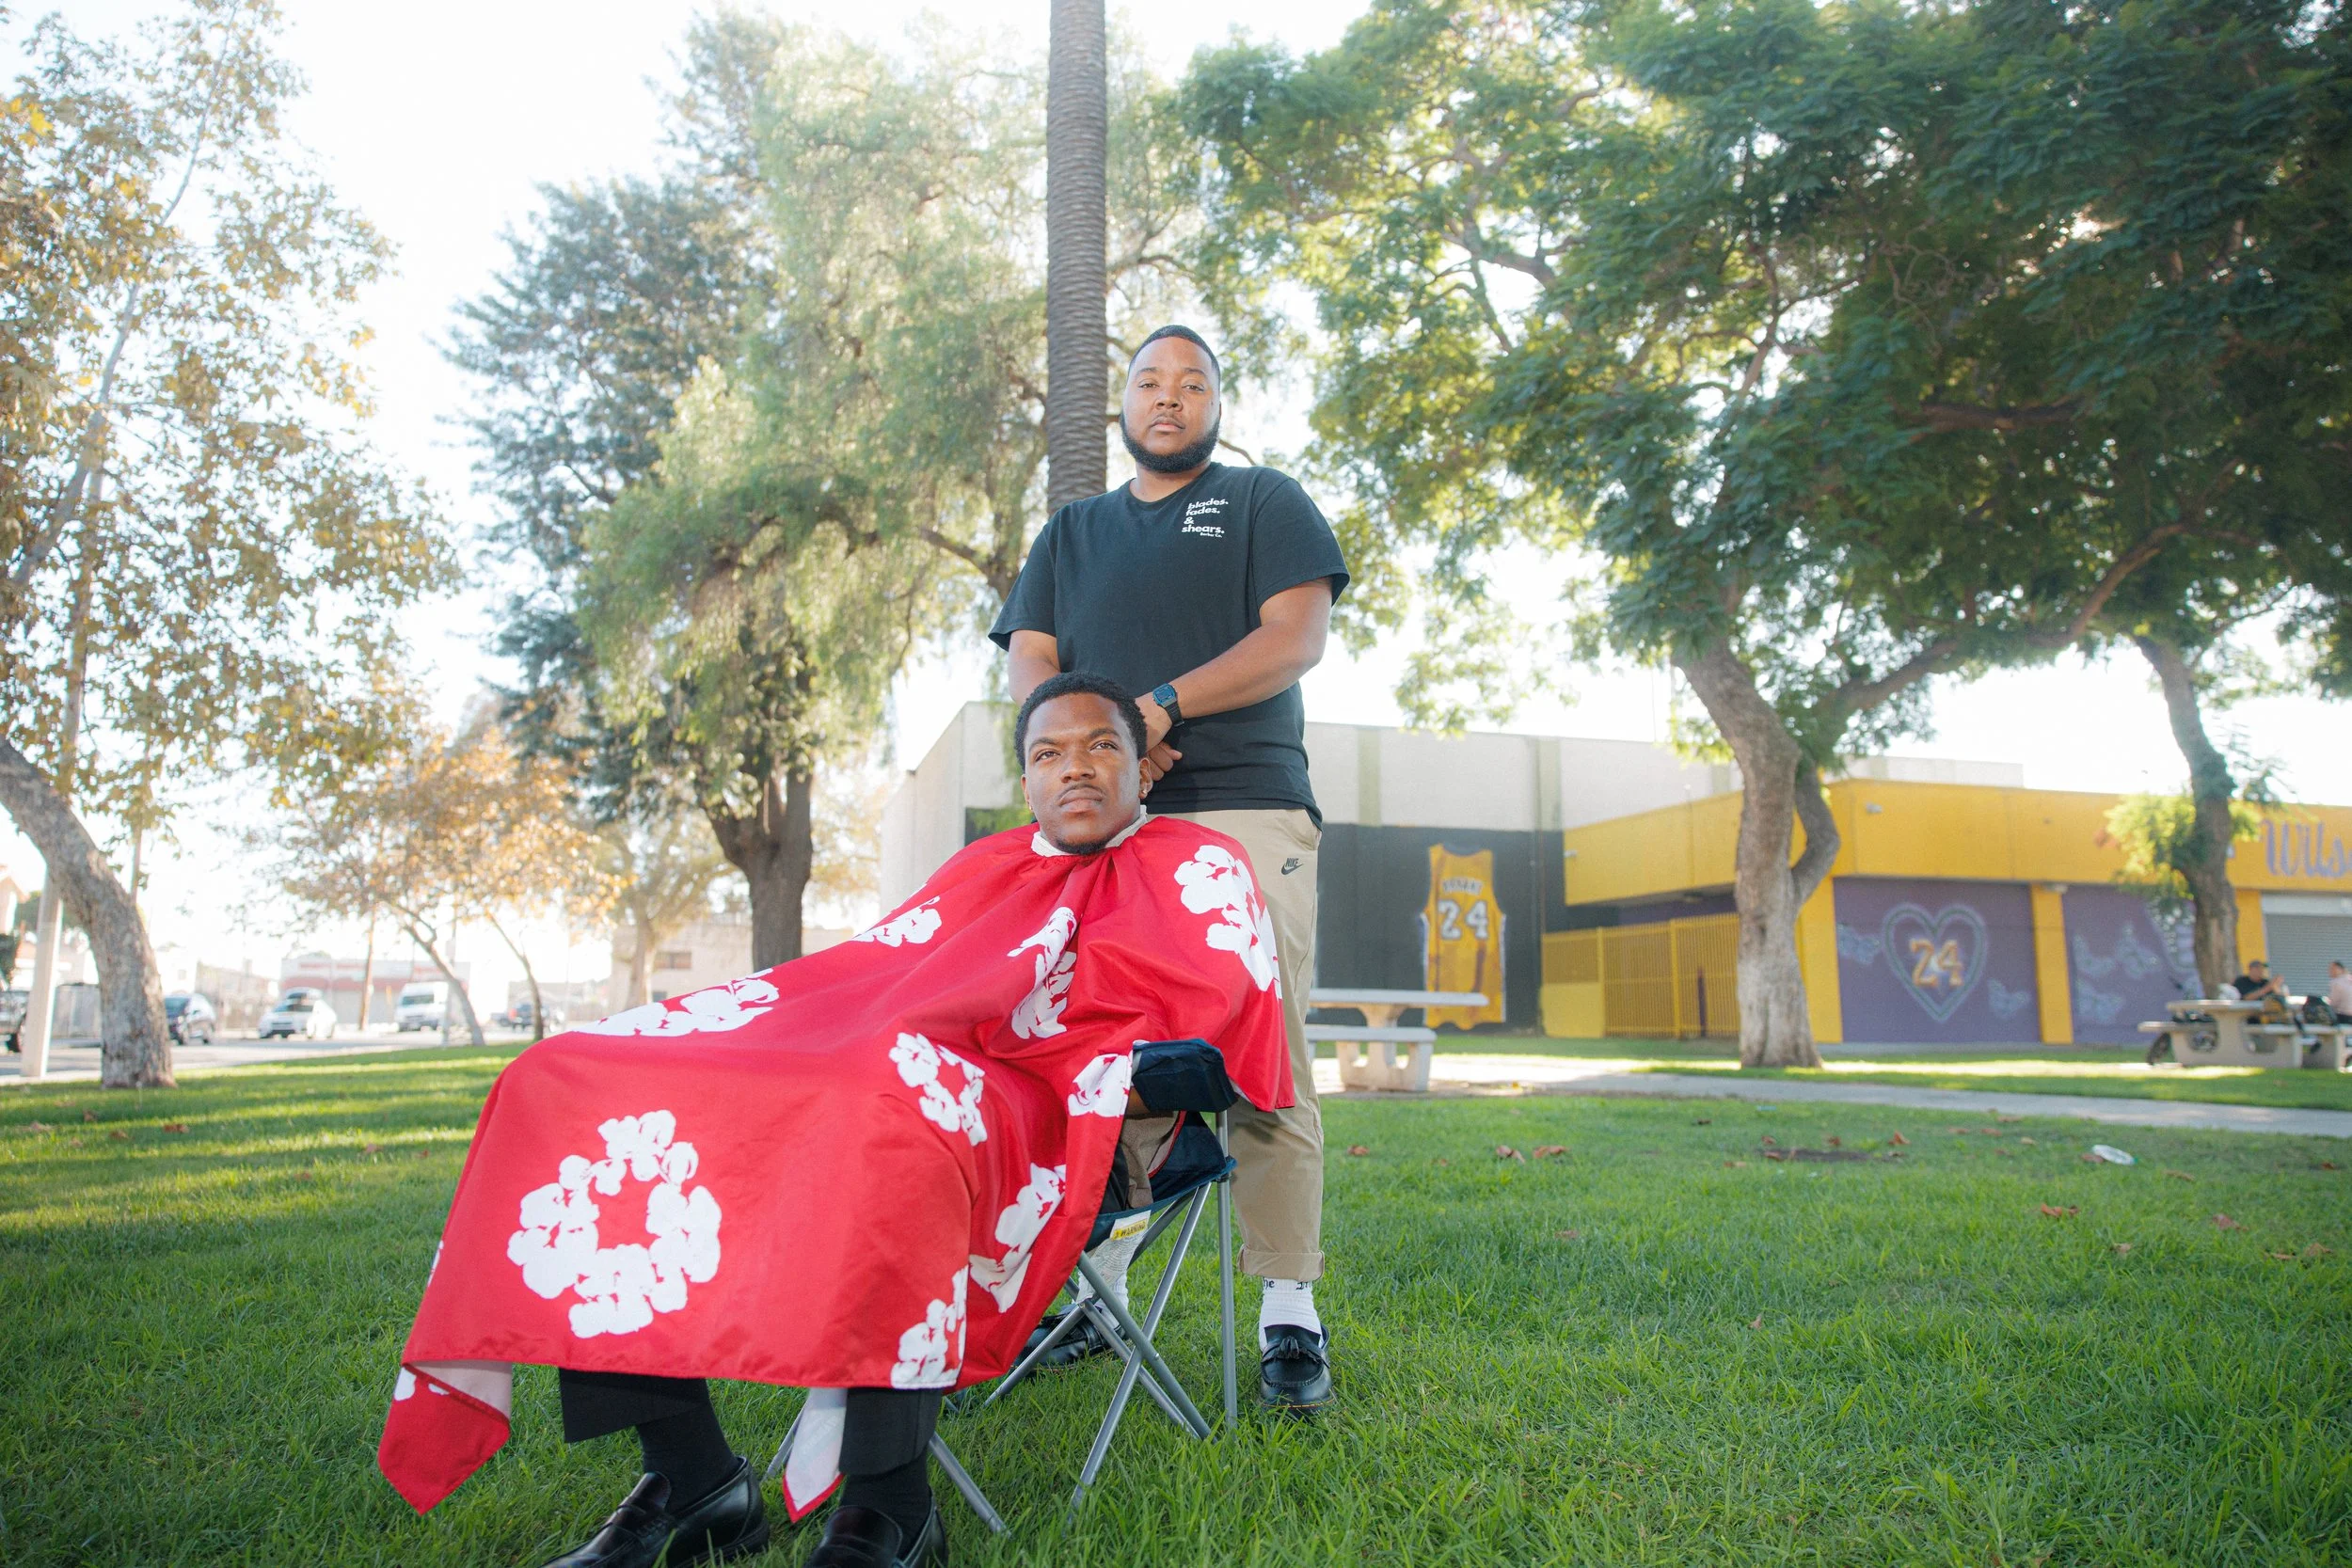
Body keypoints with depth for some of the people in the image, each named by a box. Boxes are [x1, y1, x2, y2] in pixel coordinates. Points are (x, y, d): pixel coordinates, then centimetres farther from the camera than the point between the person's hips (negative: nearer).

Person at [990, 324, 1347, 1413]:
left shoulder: (1265, 503, 16)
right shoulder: (1071, 532, 26)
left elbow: (1299, 635, 1)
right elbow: (1029, 665, 14)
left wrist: (1164, 705, -10)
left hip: (1245, 812, -3)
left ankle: (1289, 1313, -2)